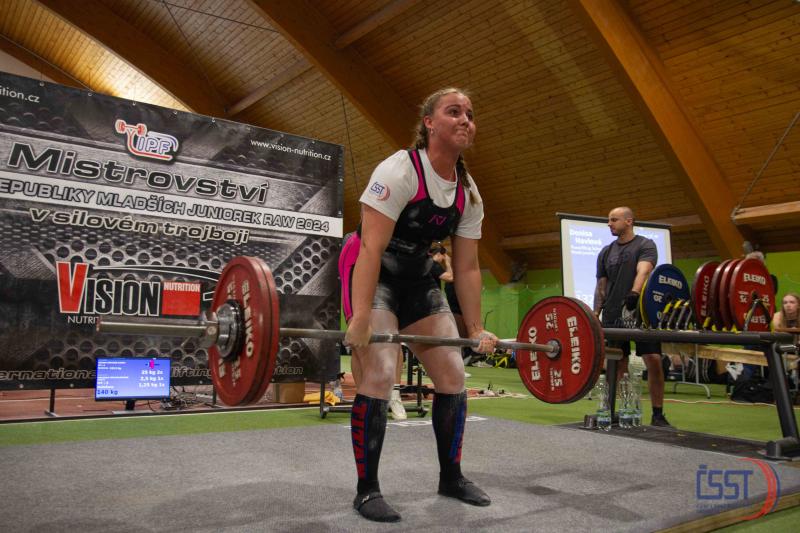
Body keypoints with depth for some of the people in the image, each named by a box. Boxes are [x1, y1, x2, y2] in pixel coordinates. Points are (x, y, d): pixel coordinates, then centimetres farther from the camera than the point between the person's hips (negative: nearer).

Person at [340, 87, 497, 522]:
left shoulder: (469, 193, -2)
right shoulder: (400, 170, -22)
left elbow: (467, 268, 2)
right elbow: (371, 248, -29)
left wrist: (476, 329, 0)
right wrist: (360, 318, -35)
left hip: (417, 278, 7)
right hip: (370, 274, -7)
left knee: (453, 374, 1)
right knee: (380, 373, -19)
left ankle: (451, 477, 17)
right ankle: (367, 490, -3)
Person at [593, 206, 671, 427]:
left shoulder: (645, 245, 1)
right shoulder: (606, 252, 14)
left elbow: (643, 271, -19)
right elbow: (601, 286, 15)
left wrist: (634, 293, -37)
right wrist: (595, 315, 8)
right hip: (613, 315, 4)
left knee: (654, 361, -10)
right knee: (617, 364, 3)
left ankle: (658, 415, 2)